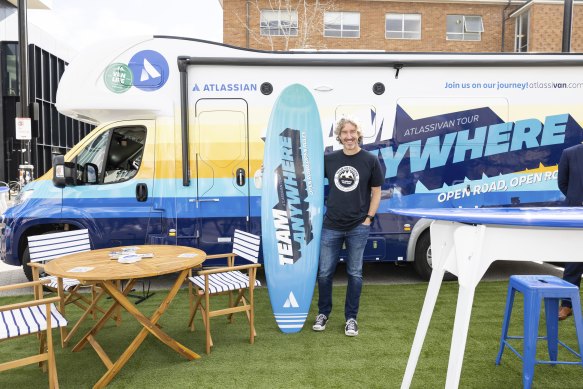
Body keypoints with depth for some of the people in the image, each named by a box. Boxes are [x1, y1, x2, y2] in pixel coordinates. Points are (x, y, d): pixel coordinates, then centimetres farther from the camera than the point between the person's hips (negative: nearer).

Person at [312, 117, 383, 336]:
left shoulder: (370, 160, -3)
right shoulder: (329, 159, 2)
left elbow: (376, 192, 2)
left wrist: (368, 219, -4)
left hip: (358, 227, -1)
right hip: (331, 226, 2)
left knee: (355, 274, 9)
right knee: (324, 273, 7)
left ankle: (351, 318, 23)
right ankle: (323, 313, 27)